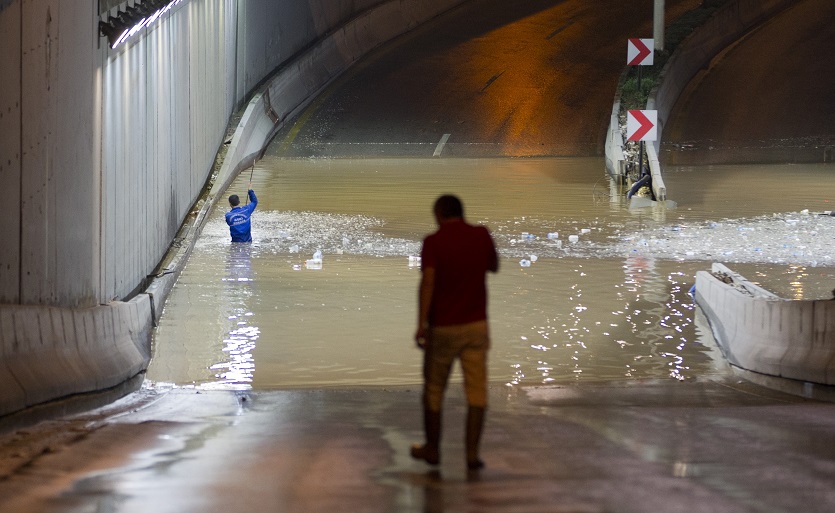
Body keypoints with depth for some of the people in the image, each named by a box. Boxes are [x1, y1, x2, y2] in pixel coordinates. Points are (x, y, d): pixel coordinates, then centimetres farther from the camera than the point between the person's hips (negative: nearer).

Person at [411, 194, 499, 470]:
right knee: (476, 390, 1)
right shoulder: (482, 235, 1)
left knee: (434, 388, 14)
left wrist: (421, 324, -25)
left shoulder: (433, 242, -9)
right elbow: (493, 266, 20)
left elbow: (427, 283, -21)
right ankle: (472, 453, -6)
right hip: (475, 325, 2)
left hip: (442, 327, -2)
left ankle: (432, 448, 23)